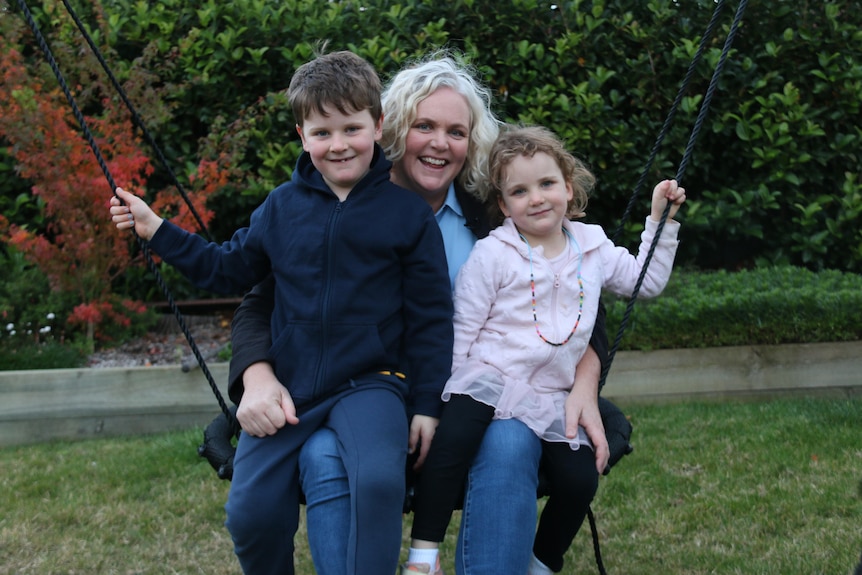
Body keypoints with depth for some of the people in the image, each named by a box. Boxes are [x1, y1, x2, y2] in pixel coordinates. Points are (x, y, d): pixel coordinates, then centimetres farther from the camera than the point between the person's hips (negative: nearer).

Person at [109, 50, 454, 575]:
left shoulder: (408, 212, -3)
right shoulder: (282, 206, 6)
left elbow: (431, 315, 0)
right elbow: (230, 270, 18)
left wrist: (427, 404, -3)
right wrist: (157, 231, 11)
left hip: (369, 384, -3)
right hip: (287, 387, 3)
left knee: (378, 480, -32)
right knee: (249, 513, -2)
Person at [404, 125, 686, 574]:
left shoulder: (593, 248, 11)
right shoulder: (492, 254, -3)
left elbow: (646, 282, 25)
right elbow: (462, 330, -2)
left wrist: (660, 220, 20)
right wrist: (445, 387, -8)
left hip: (551, 397, 4)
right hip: (488, 381, -4)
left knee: (580, 479, -10)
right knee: (453, 438, -31)